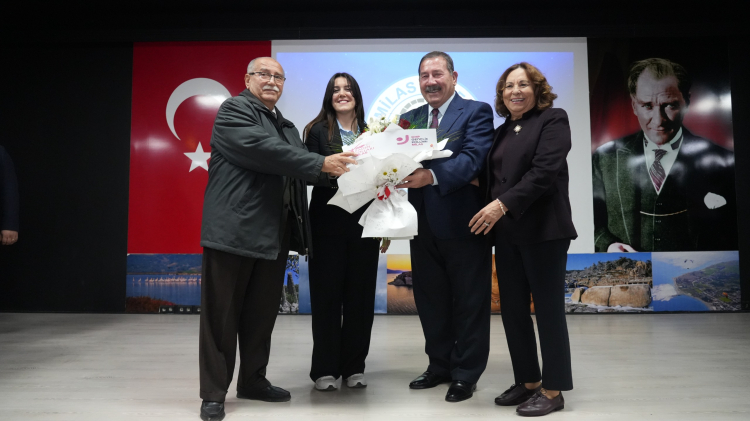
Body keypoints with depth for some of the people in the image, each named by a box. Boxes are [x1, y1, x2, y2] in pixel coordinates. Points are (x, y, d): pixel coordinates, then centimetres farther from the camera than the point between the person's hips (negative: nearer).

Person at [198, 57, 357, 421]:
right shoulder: (233, 110, -3)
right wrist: (321, 163, -21)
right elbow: (264, 151, -19)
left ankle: (253, 380, 29)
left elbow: (294, 171, 15)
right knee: (221, 314, 2)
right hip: (234, 229, -7)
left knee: (263, 312, 14)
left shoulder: (286, 126, 22)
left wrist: (337, 169, -1)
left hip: (274, 233, 7)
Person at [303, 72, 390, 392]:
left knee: (360, 295, 6)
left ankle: (354, 366, 19)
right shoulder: (317, 131, 3)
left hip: (363, 223, 3)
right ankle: (325, 369, 13)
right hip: (327, 223, -2)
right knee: (326, 294, 2)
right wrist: (332, 174, -24)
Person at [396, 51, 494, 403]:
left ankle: (466, 374, 21)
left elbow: (472, 158, -19)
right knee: (431, 301, 16)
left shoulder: (476, 112, -3)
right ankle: (440, 365, 33)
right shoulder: (409, 118, 14)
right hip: (424, 224, 6)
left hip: (463, 222, -5)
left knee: (469, 303, 6)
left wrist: (432, 175, -32)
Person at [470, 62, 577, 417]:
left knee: (548, 310, 1)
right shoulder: (502, 131, 18)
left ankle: (552, 391, 12)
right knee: (512, 310, 9)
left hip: (542, 230, -7)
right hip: (506, 232, 7)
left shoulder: (553, 120, -2)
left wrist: (502, 204, -23)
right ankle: (527, 381, 23)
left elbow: (544, 171, -16)